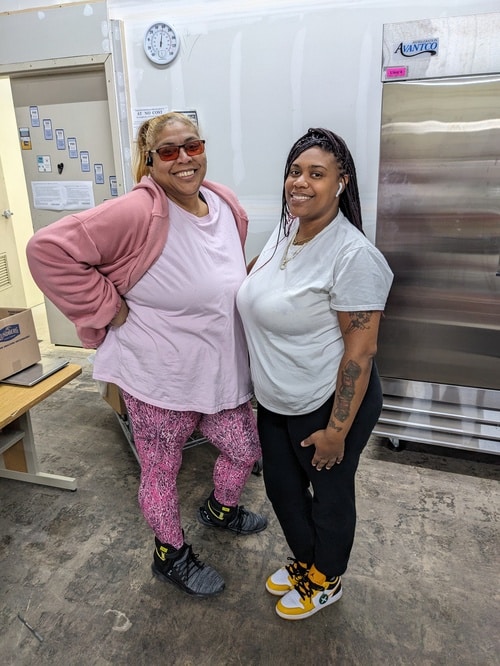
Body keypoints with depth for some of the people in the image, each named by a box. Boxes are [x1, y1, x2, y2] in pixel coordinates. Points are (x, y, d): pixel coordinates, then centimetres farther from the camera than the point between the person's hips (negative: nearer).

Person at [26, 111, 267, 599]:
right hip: (158, 379, -7)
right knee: (160, 471, 14)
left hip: (221, 370, 7)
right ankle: (171, 555, 43)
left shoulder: (227, 204, 2)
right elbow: (50, 249, -23)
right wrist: (107, 308, -20)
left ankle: (219, 509, 55)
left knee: (245, 449, 21)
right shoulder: (138, 213, -22)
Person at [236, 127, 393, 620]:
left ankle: (326, 580, 45)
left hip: (327, 406, -7)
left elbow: (360, 350, -21)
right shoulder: (284, 232, 1)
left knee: (329, 495, 17)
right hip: (274, 401, 8)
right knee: (280, 486, 23)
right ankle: (305, 561, 51)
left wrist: (337, 429, -18)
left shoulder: (353, 256, -23)